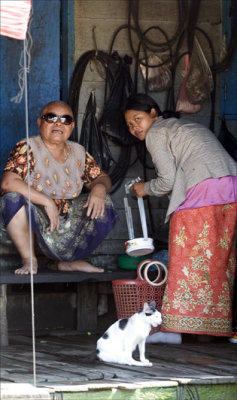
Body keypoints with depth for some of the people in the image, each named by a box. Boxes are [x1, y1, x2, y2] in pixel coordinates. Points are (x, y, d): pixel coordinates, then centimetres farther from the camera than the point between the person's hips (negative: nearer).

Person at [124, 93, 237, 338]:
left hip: (203, 190, -8)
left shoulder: (156, 132, 7)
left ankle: (175, 326, -10)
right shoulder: (190, 127, 32)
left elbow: (168, 179, 0)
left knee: (188, 258, -7)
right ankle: (216, 324, 7)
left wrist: (145, 189, 17)